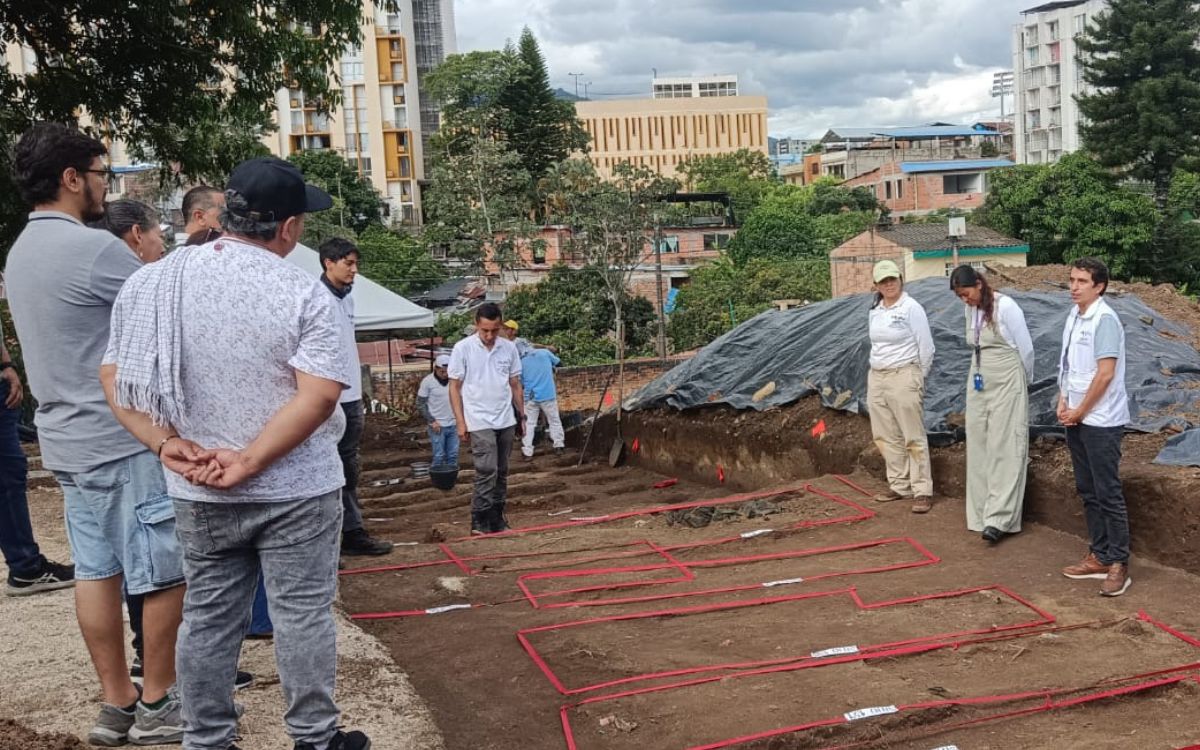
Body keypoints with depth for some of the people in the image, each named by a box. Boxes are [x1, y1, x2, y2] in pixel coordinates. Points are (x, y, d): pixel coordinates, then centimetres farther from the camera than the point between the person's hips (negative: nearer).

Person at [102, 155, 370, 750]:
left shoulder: (152, 282, 0)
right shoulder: (302, 292, -13)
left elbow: (115, 377, 0)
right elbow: (319, 393, -20)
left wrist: (175, 449, -7)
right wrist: (249, 463, -15)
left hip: (199, 494, 4)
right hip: (295, 489, -4)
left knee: (207, 617, 15)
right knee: (302, 615, 8)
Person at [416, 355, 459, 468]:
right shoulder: (427, 381, -8)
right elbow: (420, 404, -5)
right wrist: (432, 421, -11)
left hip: (453, 425, 4)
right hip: (438, 426, -4)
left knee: (453, 456, 6)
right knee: (439, 456, -1)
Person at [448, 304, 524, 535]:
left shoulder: (509, 348, 4)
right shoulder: (463, 349, -6)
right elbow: (454, 387, -2)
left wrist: (522, 415, 11)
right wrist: (460, 422, -7)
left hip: (506, 421, 4)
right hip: (479, 422, -4)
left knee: (501, 472, 9)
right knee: (486, 470, -12)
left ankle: (497, 518, 18)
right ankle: (479, 521, -4)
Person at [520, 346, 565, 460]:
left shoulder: (521, 362, 0)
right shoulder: (544, 353, -4)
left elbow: (521, 381, 7)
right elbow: (556, 362, 12)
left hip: (531, 396, 0)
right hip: (548, 395, 0)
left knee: (529, 424, 6)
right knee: (554, 421, 15)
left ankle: (527, 452, 1)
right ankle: (558, 446, 19)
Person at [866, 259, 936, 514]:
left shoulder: (911, 308, -9)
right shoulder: (875, 311, 10)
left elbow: (926, 347, -7)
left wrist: (918, 379, 1)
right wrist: (879, 373, 17)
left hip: (903, 376, -7)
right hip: (876, 378, 7)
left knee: (914, 438, -4)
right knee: (886, 437, 11)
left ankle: (922, 491, 0)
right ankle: (899, 486, 22)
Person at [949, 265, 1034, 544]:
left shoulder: (1006, 307, -13)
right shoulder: (971, 311, 8)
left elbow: (1026, 349, -7)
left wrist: (1024, 381, 7)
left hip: (1006, 385, -7)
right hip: (978, 385, 7)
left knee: (1004, 448, -8)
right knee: (979, 448, 7)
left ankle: (998, 519, -11)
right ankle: (982, 513, 13)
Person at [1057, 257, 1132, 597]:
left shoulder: (1104, 320, -15)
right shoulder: (1074, 317, 10)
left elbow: (1105, 373, -18)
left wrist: (1079, 412, -12)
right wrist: (1063, 403, 5)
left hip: (1101, 421, -9)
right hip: (1077, 419, 9)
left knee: (1108, 493, -4)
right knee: (1088, 491, 14)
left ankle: (1118, 565, 2)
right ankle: (1099, 556, 23)